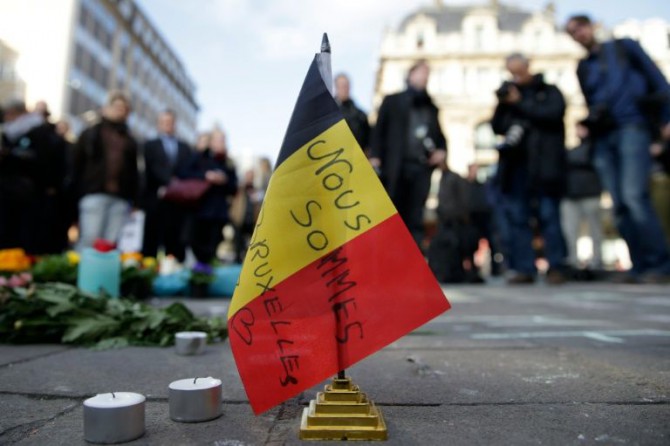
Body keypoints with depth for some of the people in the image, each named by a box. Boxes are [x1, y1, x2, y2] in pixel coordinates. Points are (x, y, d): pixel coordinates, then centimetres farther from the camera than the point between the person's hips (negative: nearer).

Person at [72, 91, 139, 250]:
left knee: (113, 243, -2)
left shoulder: (129, 141, 19)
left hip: (122, 197, 2)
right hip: (94, 193, -2)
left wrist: (134, 200, 8)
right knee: (90, 240, -7)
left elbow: (133, 171, 15)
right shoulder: (90, 134, 14)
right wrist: (77, 193, 1)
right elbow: (77, 165, 9)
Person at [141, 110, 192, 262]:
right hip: (156, 200, -2)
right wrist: (169, 182, -18)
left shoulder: (185, 148, 18)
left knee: (176, 242, 0)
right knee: (152, 241, -1)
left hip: (179, 201, 2)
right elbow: (152, 169, -4)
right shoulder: (150, 145, 11)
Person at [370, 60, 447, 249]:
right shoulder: (392, 101, 15)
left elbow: (439, 135, 27)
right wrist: (375, 158, -8)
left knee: (415, 220, 0)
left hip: (421, 168, 3)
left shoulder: (431, 107, 24)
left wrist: (442, 150, 4)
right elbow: (379, 130, 6)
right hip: (395, 167, -3)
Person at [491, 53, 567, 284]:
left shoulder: (549, 91, 11)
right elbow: (497, 127, 13)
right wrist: (502, 105, -2)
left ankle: (555, 268, 0)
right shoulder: (510, 93, 20)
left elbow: (554, 114, -9)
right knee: (517, 218, 0)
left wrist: (520, 103, -6)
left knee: (548, 215, -7)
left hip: (543, 166, -3)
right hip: (515, 164, 4)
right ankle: (524, 269, 4)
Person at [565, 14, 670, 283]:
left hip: (630, 127, -4)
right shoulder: (582, 68, 20)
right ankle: (641, 266, 2)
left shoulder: (624, 48, 12)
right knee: (619, 205, -3)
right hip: (602, 138, 4)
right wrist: (589, 124, 2)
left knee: (634, 196, -19)